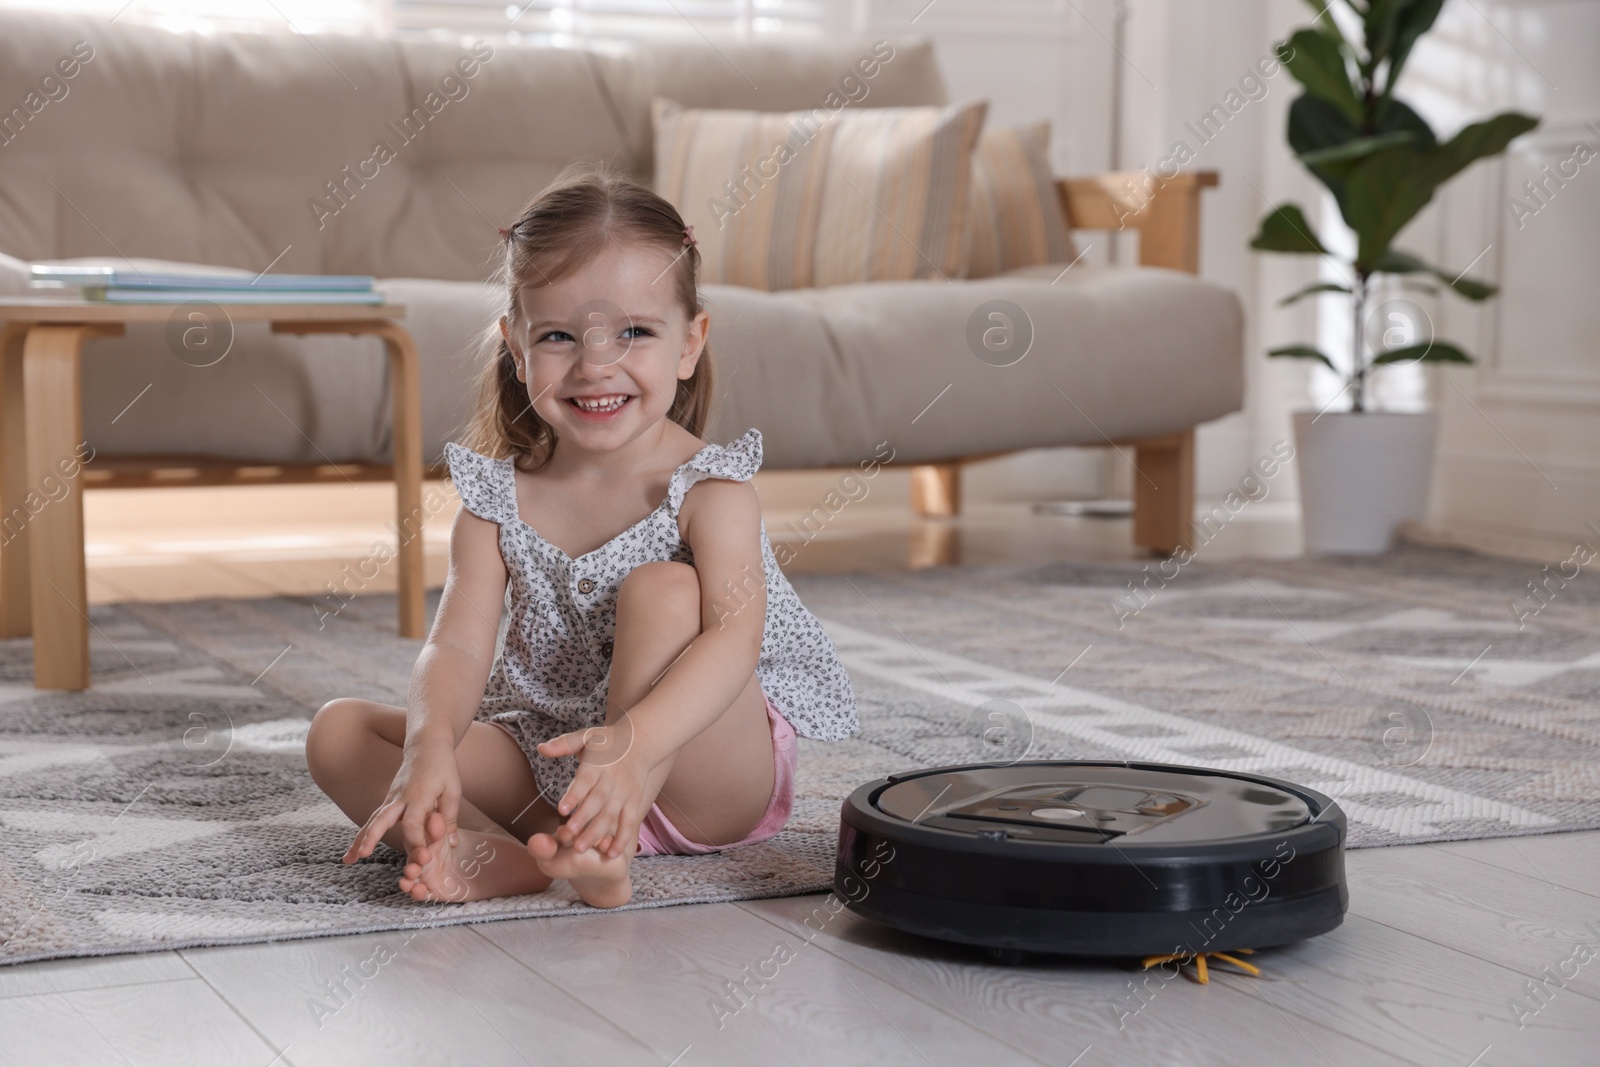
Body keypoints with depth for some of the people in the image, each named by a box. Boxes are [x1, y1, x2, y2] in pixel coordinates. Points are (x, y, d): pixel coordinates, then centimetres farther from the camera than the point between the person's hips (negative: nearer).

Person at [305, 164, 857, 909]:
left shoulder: (708, 490, -13)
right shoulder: (496, 501, -1)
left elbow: (734, 640, -29)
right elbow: (459, 646, -13)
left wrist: (633, 743, -48)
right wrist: (430, 750, -36)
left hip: (709, 770, -4)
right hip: (547, 765, 5)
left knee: (661, 590, -28)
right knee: (339, 733, -8)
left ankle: (603, 849, -32)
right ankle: (501, 856, -34)